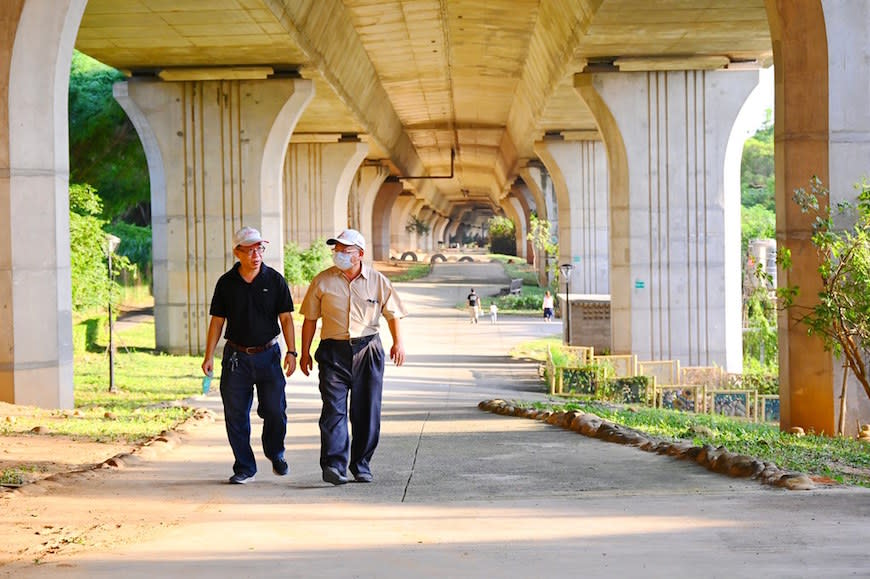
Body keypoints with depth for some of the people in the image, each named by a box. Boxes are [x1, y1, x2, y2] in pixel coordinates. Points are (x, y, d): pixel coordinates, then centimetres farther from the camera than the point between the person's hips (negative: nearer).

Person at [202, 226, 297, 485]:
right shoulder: (226, 283, 2)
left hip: (268, 354, -1)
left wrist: (291, 351, -7)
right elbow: (217, 321, 6)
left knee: (275, 410, -3)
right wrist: (209, 356, -1)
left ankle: (275, 454, 25)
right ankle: (244, 468, 13)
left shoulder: (275, 280, 0)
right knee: (236, 414, 1)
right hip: (236, 356, 1)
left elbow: (286, 318, 2)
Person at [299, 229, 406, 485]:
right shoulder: (322, 281, 4)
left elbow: (392, 313, 12)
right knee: (333, 408, -13)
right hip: (333, 351, -1)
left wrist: (398, 342, -2)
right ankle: (334, 465, -20)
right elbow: (310, 318, 9)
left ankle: (361, 465, 15)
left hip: (367, 351, 1)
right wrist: (305, 352, 6)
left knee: (367, 411, 4)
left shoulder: (377, 281, 5)